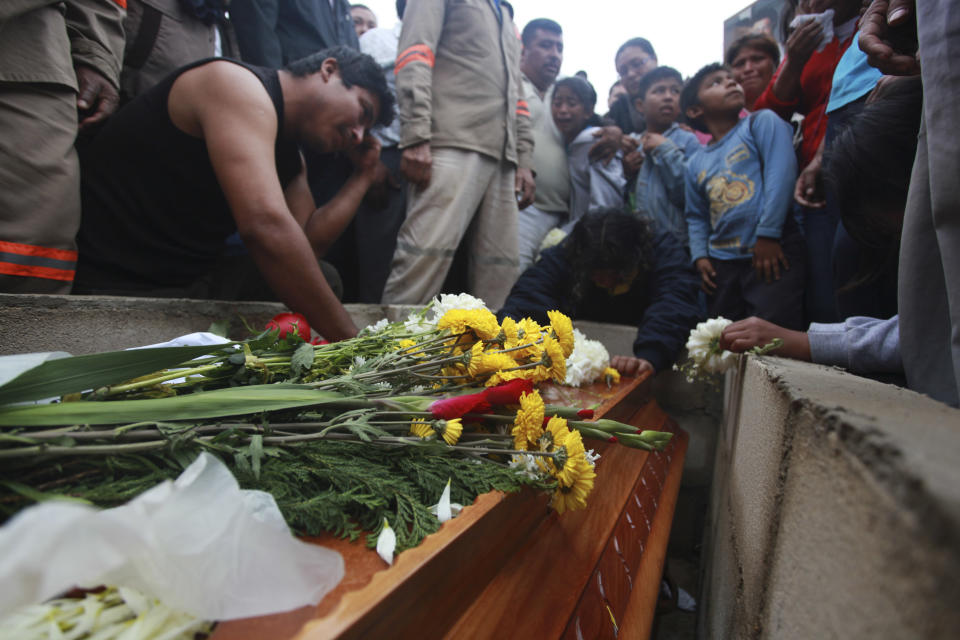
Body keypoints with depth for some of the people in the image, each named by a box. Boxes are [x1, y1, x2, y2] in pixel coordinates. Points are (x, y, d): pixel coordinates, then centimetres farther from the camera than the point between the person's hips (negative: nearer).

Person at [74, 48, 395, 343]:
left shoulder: (290, 159, 10)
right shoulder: (238, 85, -15)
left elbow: (307, 244, 1)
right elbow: (265, 226, -29)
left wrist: (363, 176, 8)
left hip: (186, 282, 8)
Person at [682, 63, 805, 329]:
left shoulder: (762, 122, 6)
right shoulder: (695, 163, 17)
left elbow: (781, 172, -7)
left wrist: (767, 234, -15)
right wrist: (700, 256, 4)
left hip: (772, 251, -4)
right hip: (722, 262, 5)